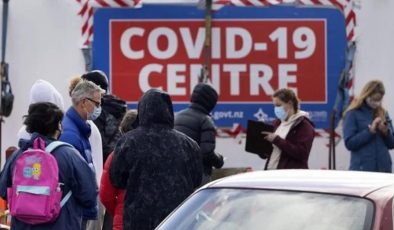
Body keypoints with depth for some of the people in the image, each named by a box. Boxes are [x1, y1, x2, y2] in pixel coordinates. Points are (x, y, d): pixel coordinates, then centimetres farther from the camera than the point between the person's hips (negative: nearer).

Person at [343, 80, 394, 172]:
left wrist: (386, 132, -8)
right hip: (362, 169, -5)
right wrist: (370, 131, -17)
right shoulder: (353, 114, -3)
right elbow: (349, 143, -10)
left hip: (383, 168, 5)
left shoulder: (383, 114, 11)